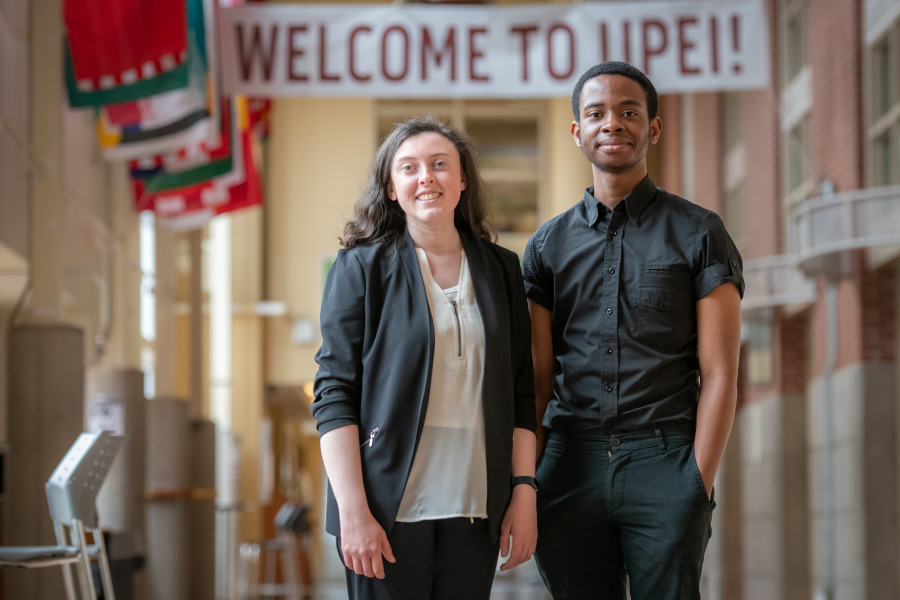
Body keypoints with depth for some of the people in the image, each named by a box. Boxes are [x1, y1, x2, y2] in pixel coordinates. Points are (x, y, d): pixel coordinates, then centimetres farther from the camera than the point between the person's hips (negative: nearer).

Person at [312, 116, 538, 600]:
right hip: (391, 506, -3)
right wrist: (354, 511, -12)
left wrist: (524, 492, 4)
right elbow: (335, 395, -4)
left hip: (474, 506, 3)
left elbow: (520, 394, 13)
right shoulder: (361, 267, 1)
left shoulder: (500, 270, 11)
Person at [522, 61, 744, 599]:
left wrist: (698, 485, -9)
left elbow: (719, 375, 0)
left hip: (665, 460, -2)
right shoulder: (549, 244, 13)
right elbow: (537, 378, 11)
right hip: (571, 465, 3)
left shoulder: (699, 233, 5)